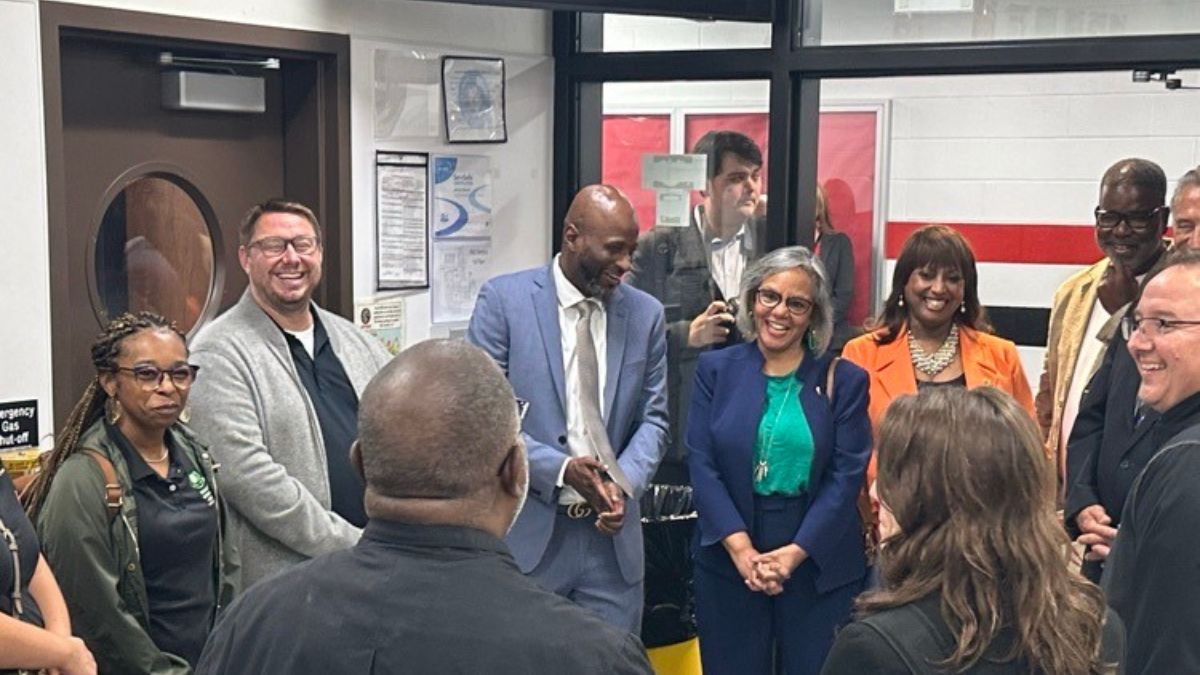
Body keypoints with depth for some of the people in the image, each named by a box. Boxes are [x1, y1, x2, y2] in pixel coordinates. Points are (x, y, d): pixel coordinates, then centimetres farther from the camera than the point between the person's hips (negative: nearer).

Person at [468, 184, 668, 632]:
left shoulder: (645, 314, 6)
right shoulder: (503, 299, -4)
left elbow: (653, 418, 9)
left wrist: (624, 483, -10)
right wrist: (561, 469, -18)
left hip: (612, 534, 3)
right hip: (527, 532, -3)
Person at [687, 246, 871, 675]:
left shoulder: (844, 380, 2)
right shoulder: (716, 369, 4)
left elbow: (848, 475, -5)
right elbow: (701, 464, -3)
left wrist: (794, 552, -14)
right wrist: (741, 548, -14)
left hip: (818, 564, -1)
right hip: (729, 561, 1)